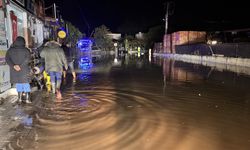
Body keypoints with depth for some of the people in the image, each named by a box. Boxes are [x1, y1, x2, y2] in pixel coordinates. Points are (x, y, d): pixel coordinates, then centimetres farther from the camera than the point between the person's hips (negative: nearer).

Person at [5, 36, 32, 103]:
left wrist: (13, 66, -15)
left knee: (18, 84, 15)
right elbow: (28, 59, -18)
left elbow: (7, 59, -6)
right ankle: (27, 99, 9)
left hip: (14, 71, 3)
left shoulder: (10, 50, 4)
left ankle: (20, 98, 22)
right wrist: (21, 65, -20)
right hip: (24, 70, -3)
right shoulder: (26, 50, -6)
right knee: (26, 84, 8)